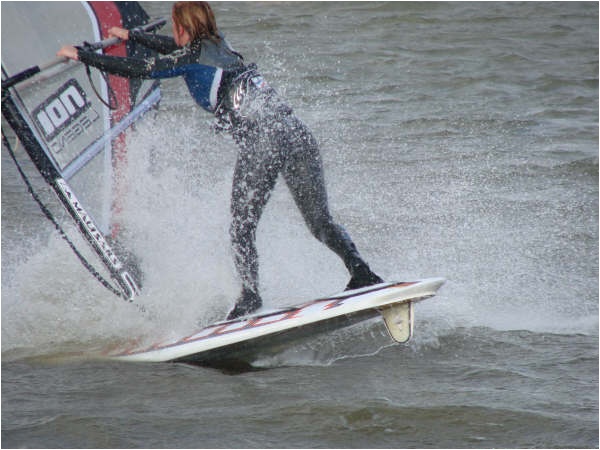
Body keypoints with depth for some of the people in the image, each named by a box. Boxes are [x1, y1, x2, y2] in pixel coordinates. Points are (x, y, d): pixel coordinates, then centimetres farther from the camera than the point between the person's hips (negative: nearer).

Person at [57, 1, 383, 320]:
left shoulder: (191, 58, 2)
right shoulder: (218, 44, 24)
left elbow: (136, 70, 4)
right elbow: (176, 48, 43)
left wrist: (80, 55, 15)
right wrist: (131, 36, 55)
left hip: (262, 142, -7)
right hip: (297, 133, 7)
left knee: (242, 229, 3)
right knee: (321, 223, 6)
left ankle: (250, 293, -8)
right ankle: (360, 270, -11)